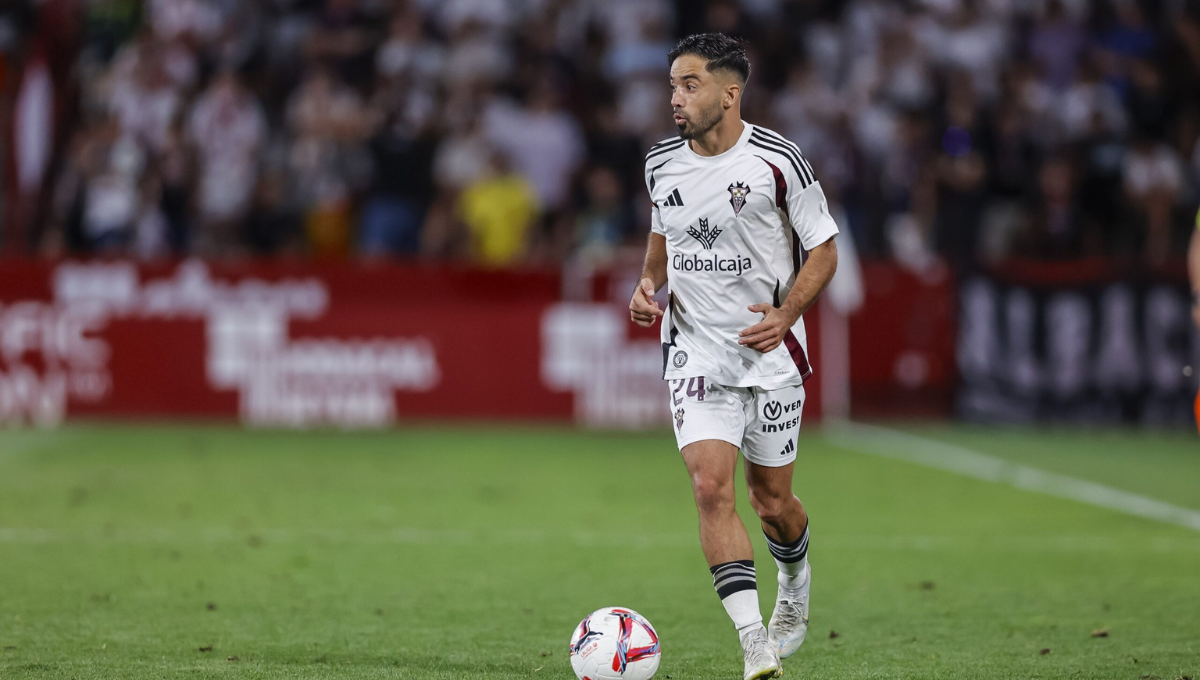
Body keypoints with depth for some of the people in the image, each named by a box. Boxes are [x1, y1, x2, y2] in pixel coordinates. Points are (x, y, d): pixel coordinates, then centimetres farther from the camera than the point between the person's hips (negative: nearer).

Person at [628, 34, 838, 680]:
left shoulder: (776, 161, -11)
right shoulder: (661, 163, 3)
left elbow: (822, 251, -4)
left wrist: (785, 313, -19)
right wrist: (648, 284, 0)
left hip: (770, 351, -2)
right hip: (694, 352, 2)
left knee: (772, 501, 7)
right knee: (711, 487, -16)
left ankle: (795, 581, 43)